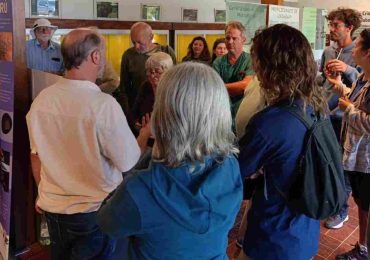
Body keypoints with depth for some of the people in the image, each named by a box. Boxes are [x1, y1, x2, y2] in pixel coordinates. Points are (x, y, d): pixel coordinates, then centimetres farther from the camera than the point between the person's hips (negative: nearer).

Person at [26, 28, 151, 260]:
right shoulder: (104, 104, -24)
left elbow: (36, 155, 4)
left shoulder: (41, 100, -7)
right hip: (95, 211, -5)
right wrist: (145, 134, 1)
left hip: (52, 208, 5)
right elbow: (128, 163, -18)